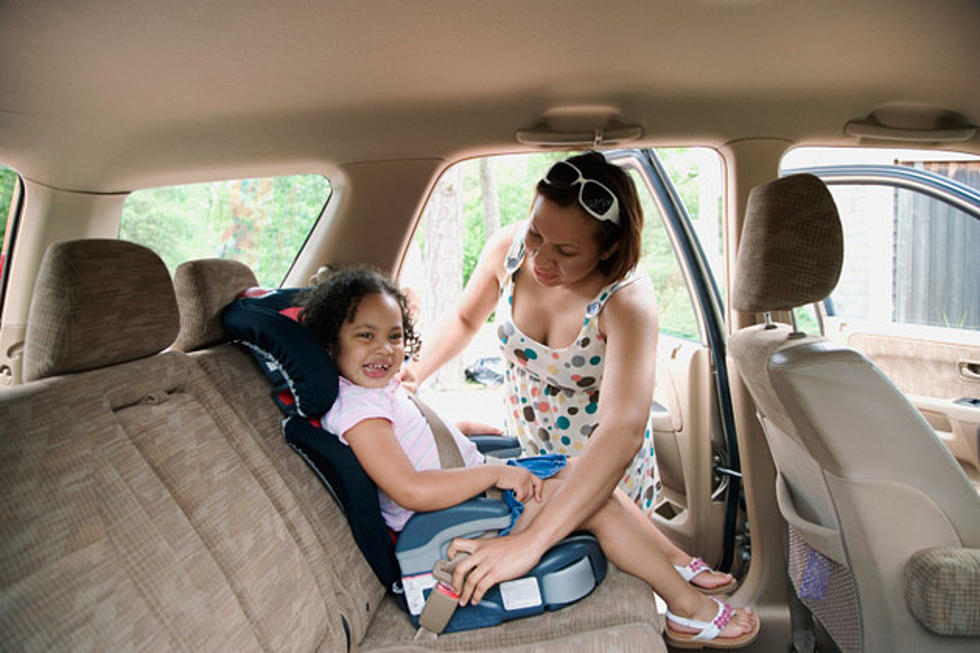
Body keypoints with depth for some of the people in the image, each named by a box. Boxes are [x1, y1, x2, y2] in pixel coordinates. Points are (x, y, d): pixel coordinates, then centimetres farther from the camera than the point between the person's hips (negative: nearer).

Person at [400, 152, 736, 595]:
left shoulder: (627, 303, -34)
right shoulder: (508, 249, -20)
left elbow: (621, 431, -46)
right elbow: (465, 319, 1)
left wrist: (531, 542, -53)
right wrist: (416, 370, -18)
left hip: (605, 463, -4)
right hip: (523, 448, 5)